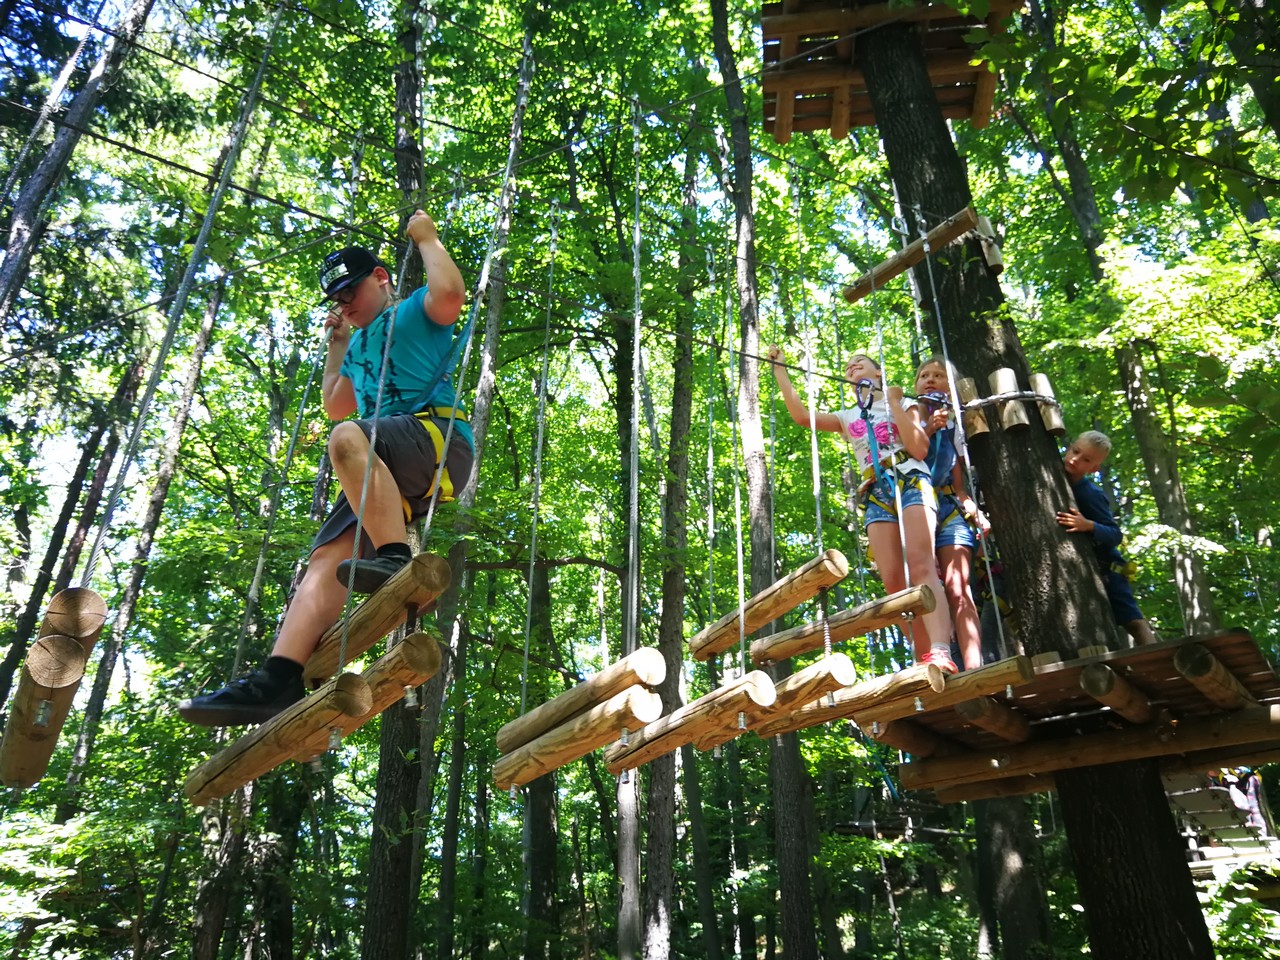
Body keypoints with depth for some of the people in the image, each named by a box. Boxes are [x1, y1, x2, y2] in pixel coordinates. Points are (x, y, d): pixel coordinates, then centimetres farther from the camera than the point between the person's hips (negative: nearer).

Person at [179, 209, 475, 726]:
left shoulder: (416, 310, 13)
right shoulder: (361, 345, 36)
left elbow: (450, 294, -12)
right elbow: (335, 406, 43)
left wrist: (426, 237, 4)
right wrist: (337, 343, 40)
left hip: (438, 437, -7)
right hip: (384, 474, 7)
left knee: (348, 438, -37)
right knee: (327, 557, -12)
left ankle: (397, 559, -40)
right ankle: (278, 678, -22)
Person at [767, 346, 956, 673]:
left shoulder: (904, 403, 14)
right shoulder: (848, 418, 23)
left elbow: (920, 449, -2)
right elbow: (801, 415, 7)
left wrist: (894, 403, 0)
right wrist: (780, 369, 10)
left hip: (912, 483, -4)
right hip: (877, 495, 4)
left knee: (921, 567, -24)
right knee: (894, 581, -11)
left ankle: (941, 652, -37)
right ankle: (923, 659, -10)